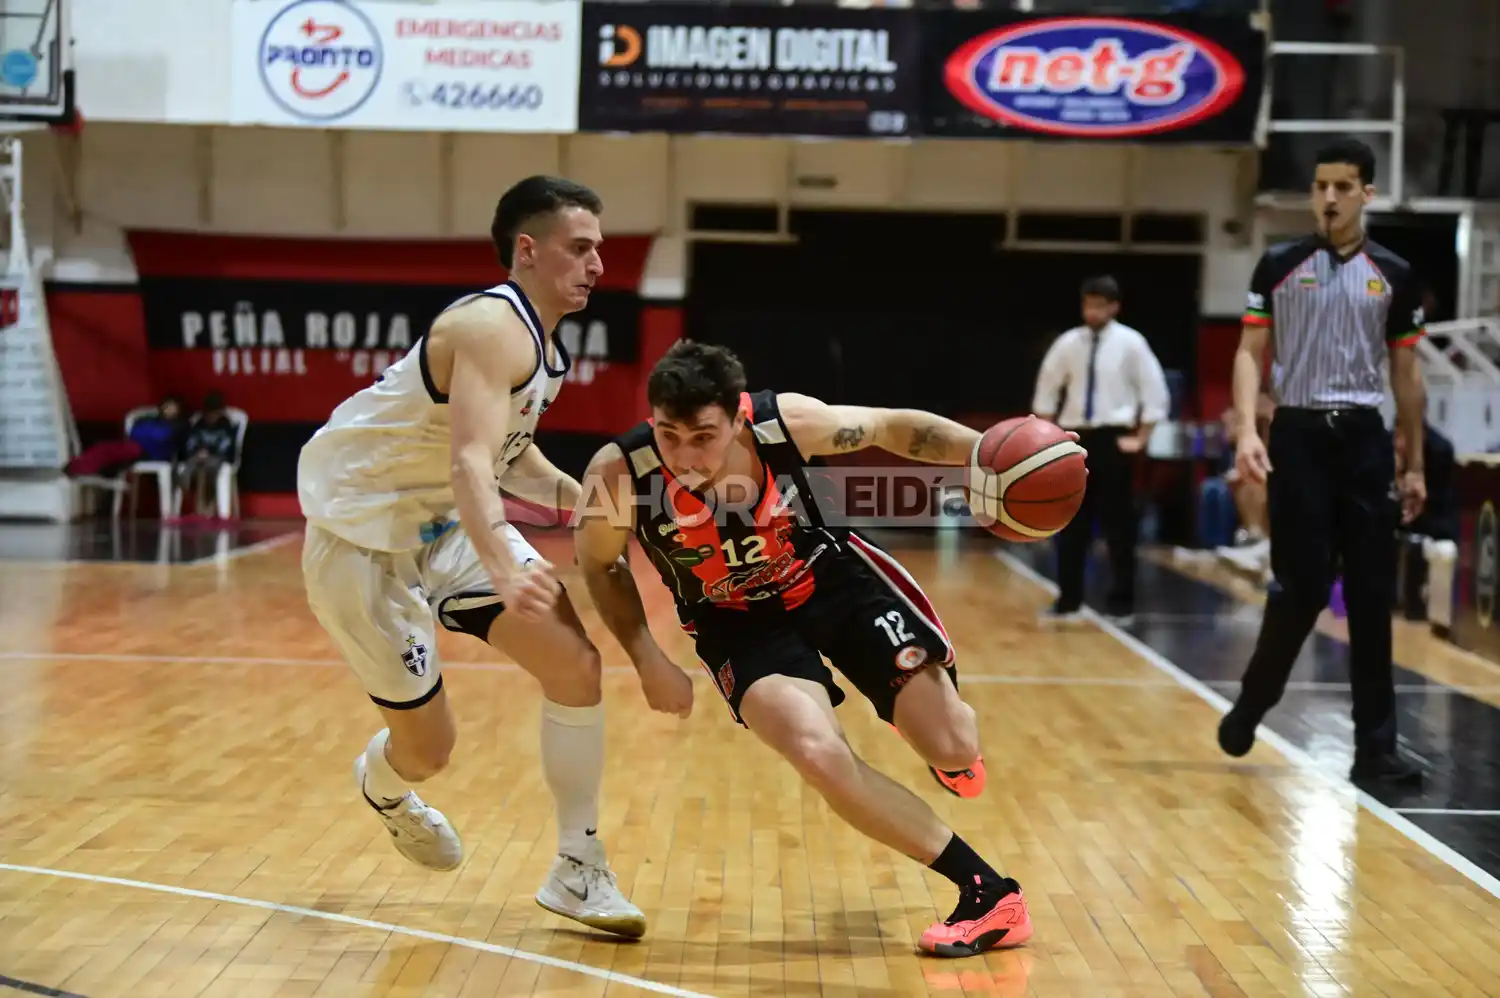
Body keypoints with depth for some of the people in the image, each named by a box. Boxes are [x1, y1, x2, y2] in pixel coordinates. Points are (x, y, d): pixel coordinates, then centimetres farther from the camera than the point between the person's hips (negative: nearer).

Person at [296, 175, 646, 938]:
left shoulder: (544, 343, 5)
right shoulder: (494, 328, -25)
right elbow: (469, 464, -39)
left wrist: (578, 496, 0)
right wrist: (505, 573, -54)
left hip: (443, 522, 9)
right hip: (361, 534, -9)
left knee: (577, 663, -7)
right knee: (427, 744, -1)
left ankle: (579, 871, 2)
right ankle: (382, 785, 38)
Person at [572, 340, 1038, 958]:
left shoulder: (786, 421, -26)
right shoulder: (618, 474, -27)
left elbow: (892, 427, -8)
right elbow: (601, 566, -5)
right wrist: (649, 664, -9)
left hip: (835, 580, 1)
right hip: (740, 623, 0)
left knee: (956, 749, -8)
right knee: (821, 756, -26)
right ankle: (988, 895, -9)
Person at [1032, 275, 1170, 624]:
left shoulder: (1130, 343, -6)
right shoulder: (1069, 343, 3)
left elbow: (1155, 391, -4)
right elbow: (1047, 387, 15)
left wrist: (1140, 438, -7)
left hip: (1113, 438, -3)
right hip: (1076, 437, 3)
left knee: (1119, 525, 2)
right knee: (1071, 523, 5)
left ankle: (1121, 603, 10)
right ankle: (1068, 601, 13)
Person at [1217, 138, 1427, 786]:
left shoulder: (1394, 276, 7)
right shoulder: (1278, 265, 2)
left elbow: (1406, 372, 11)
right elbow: (1251, 352, 1)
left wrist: (1414, 464, 9)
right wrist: (1248, 430, -14)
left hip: (1365, 440, 2)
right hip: (1299, 436, -2)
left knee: (1372, 598, 0)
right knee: (1301, 589, -4)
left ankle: (1374, 749, 5)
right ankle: (1250, 705, 20)